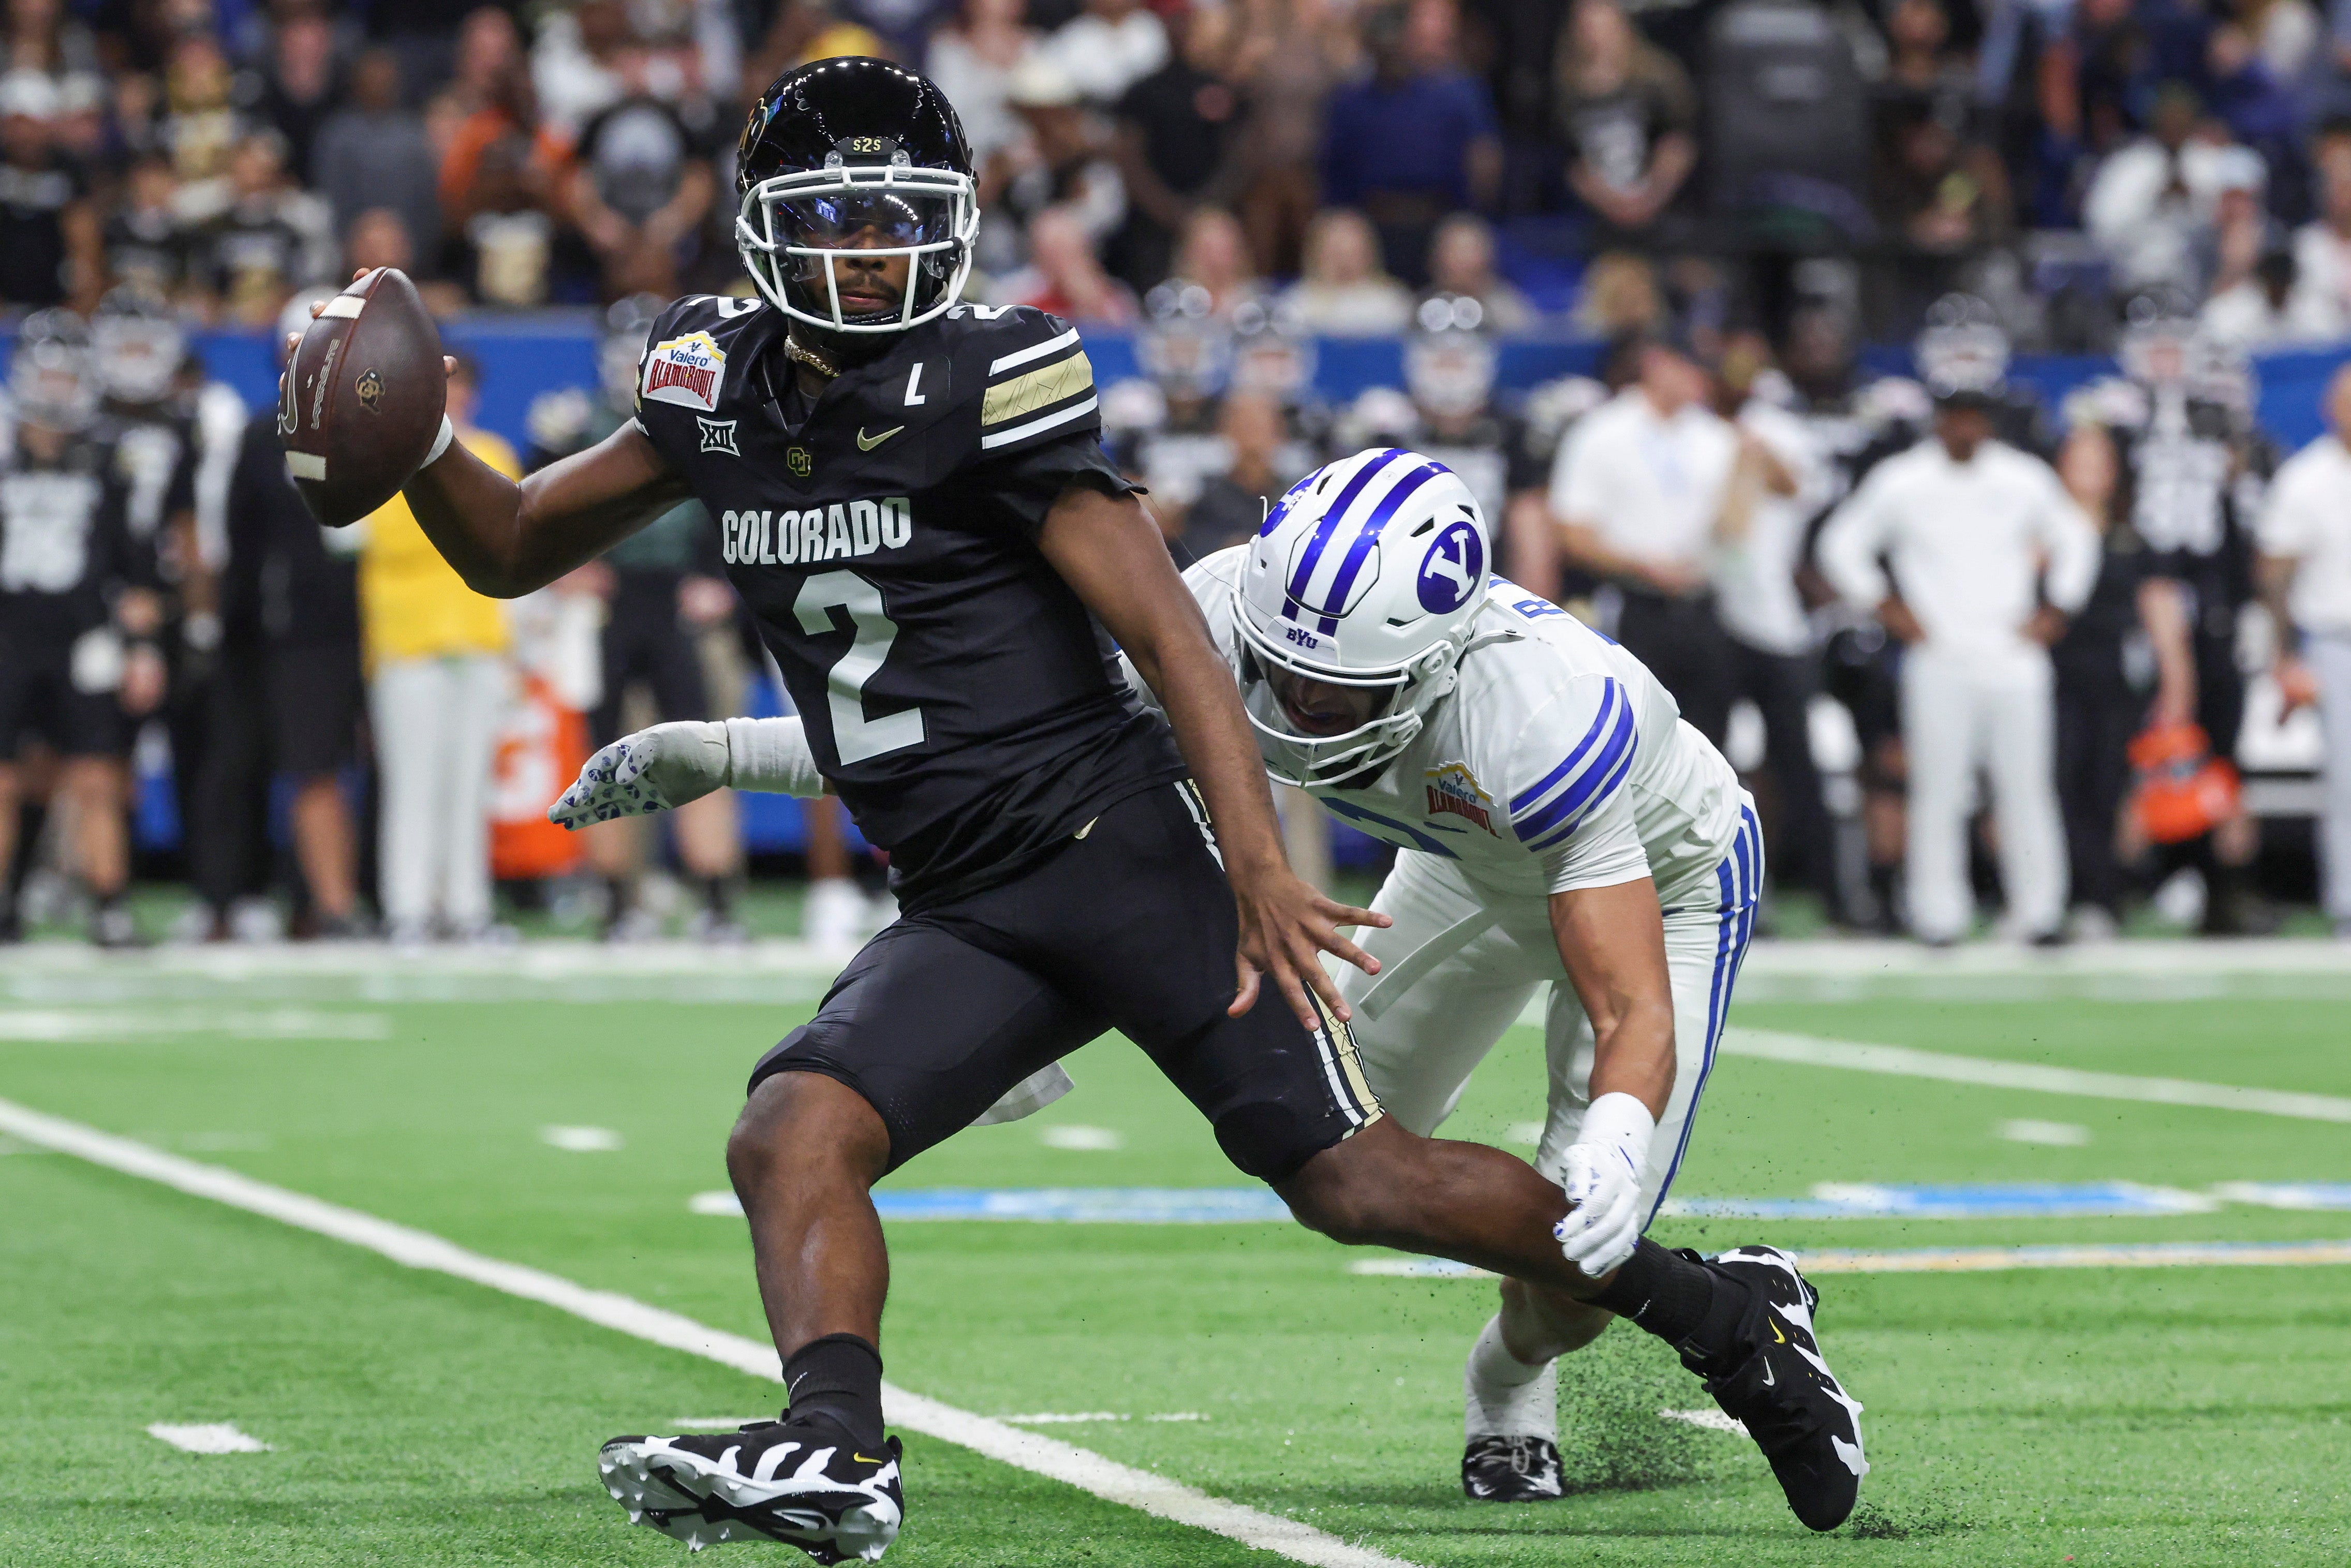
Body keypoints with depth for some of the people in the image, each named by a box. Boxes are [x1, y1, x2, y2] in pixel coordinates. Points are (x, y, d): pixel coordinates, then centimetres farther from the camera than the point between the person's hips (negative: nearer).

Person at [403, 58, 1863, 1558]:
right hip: (960, 916, 6)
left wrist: (1258, 868, -26)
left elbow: (1170, 634, -15)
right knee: (790, 1140, -17)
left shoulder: (984, 390, -10)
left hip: (1118, 848, -6)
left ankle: (1712, 1308, 5)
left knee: (1353, 1178, -8)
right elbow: (515, 548, 19)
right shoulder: (726, 391, 9)